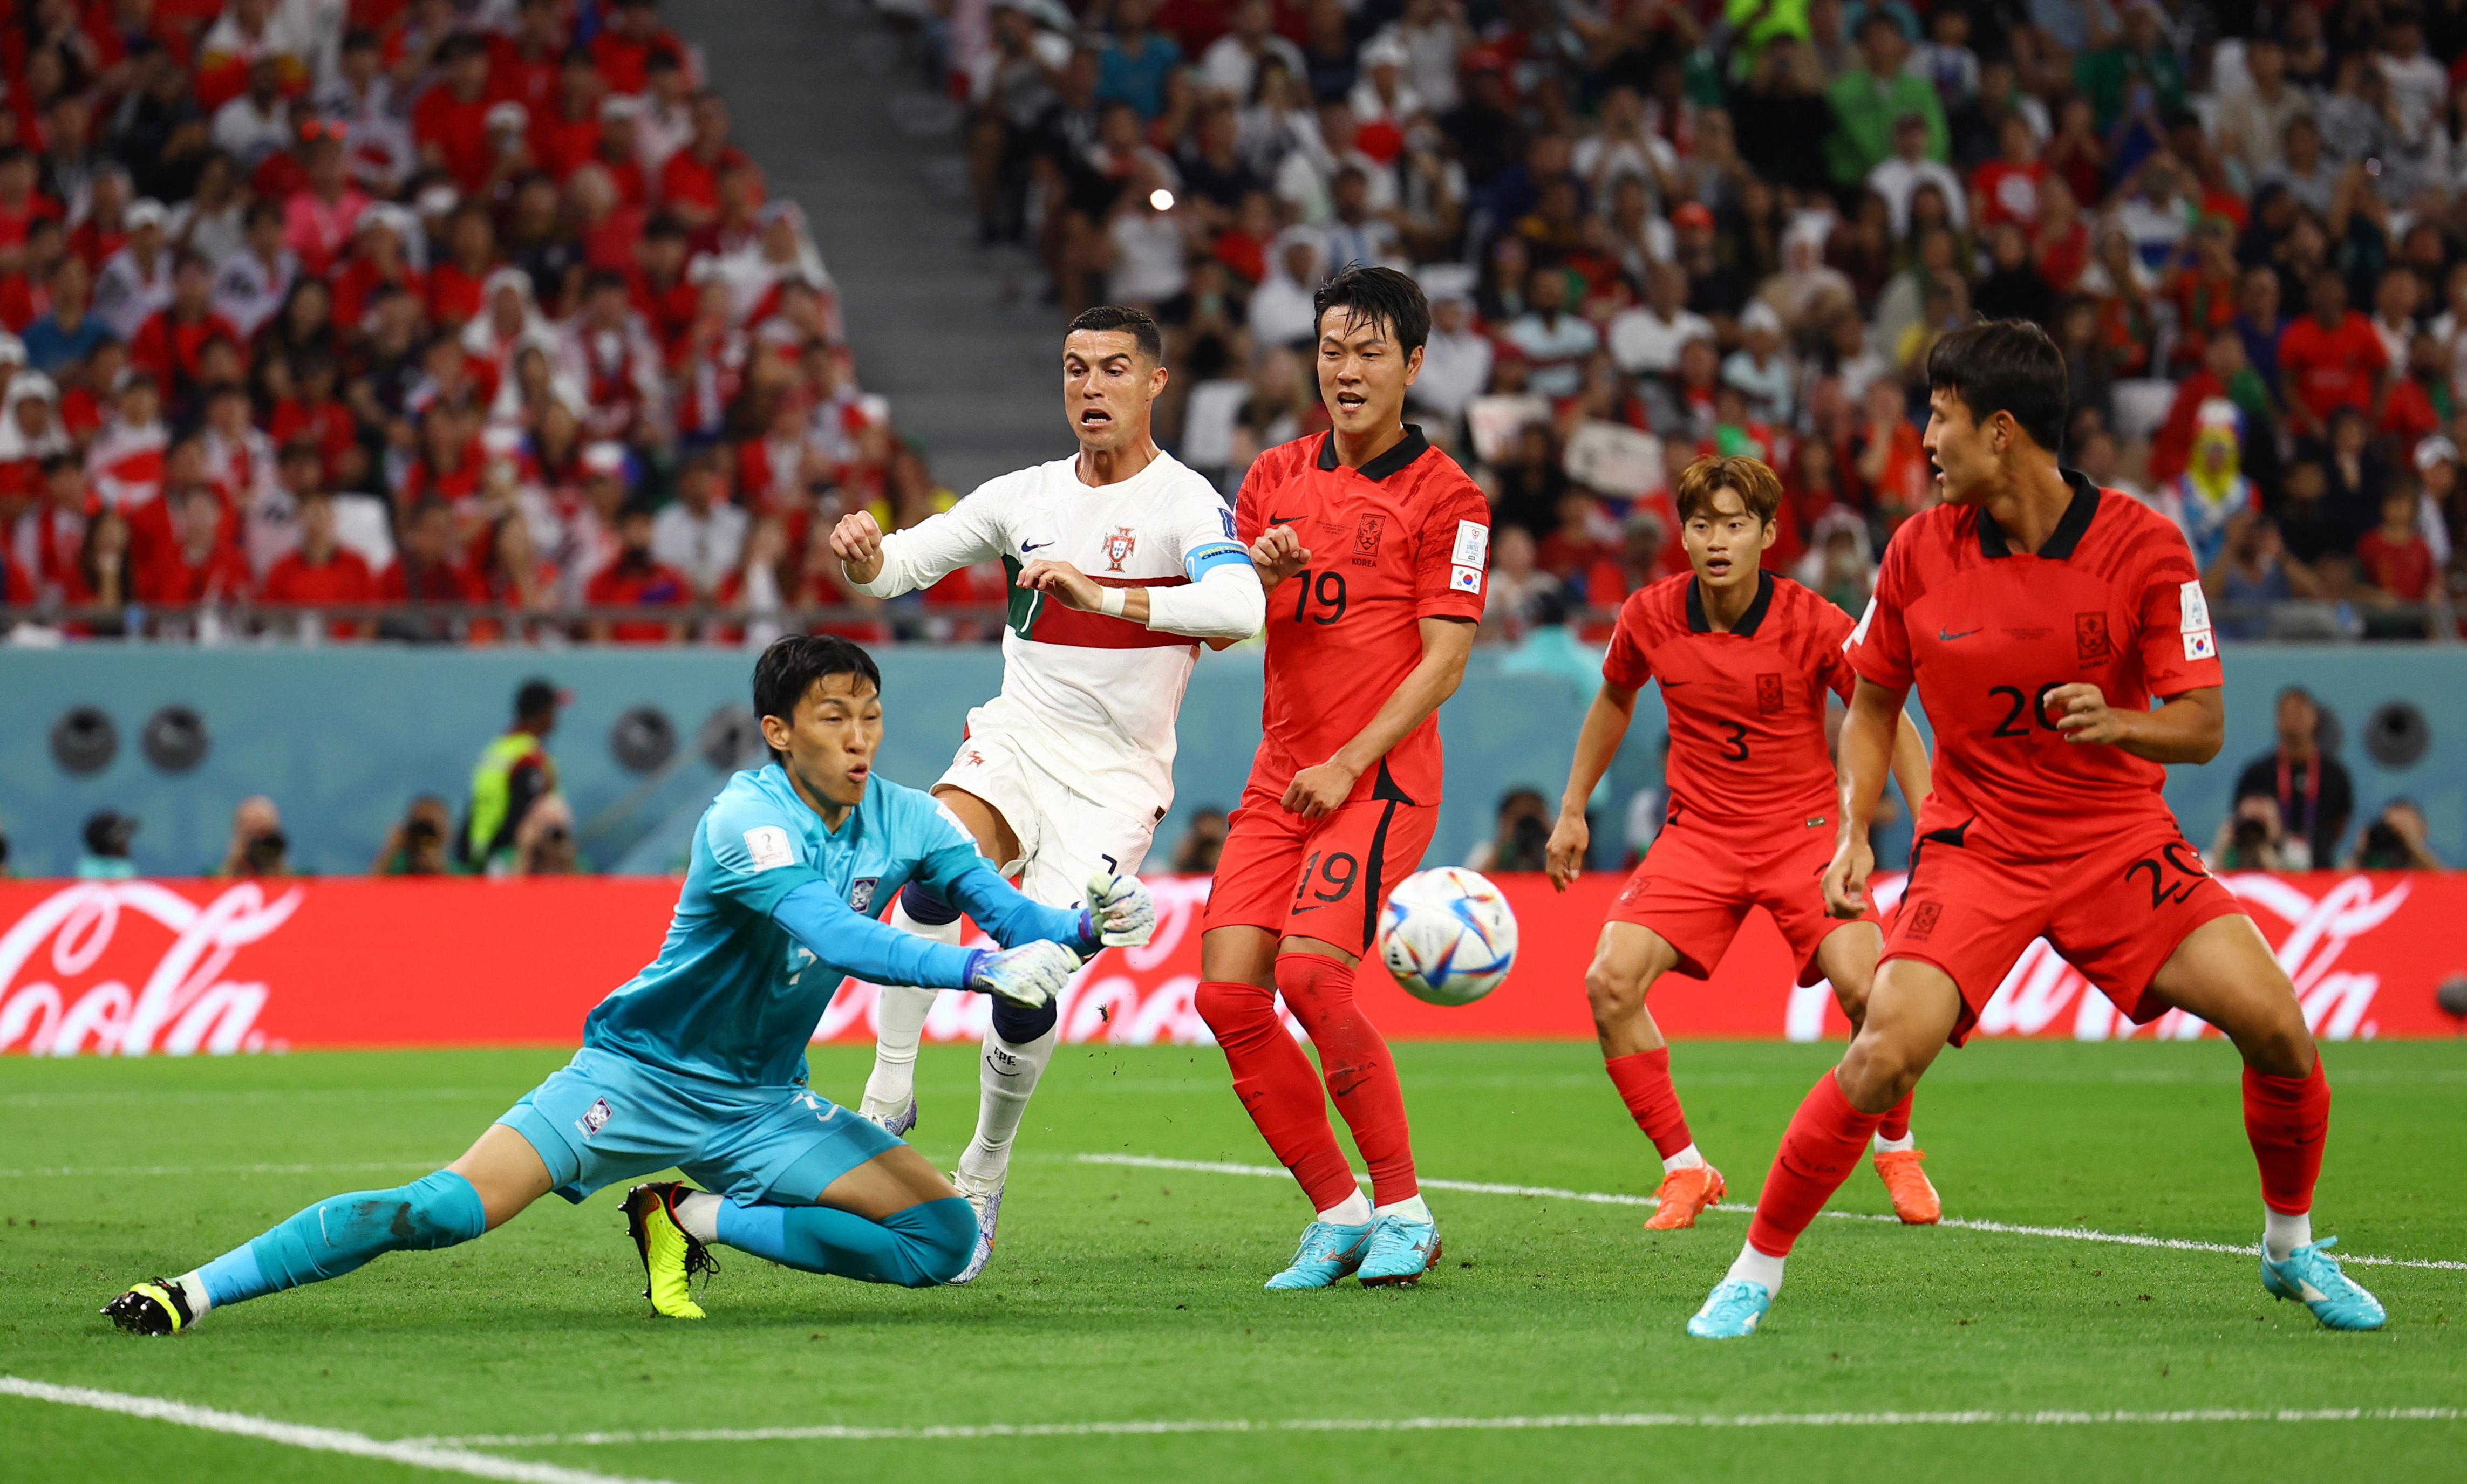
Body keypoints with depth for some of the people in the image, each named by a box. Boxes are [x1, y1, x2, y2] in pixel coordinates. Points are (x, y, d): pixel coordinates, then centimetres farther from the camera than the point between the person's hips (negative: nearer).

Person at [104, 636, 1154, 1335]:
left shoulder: (902, 821, -4)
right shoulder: (747, 822, -24)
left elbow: (1008, 913, -4)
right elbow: (836, 938, -38)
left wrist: (1086, 929, -26)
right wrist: (986, 970, -47)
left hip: (760, 1102, 6)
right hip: (637, 1076, -6)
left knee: (943, 1238, -10)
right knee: (447, 1209, -22)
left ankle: (696, 1220, 2)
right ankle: (197, 1291, -11)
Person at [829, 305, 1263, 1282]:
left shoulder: (1185, 504, -9)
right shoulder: (1024, 497, 7)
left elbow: (1241, 608, -29)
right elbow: (902, 562, 9)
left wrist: (1102, 594, -39)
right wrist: (866, 557, -16)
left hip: (1116, 779, -3)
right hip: (1015, 739, 3)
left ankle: (981, 1184, 10)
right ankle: (889, 1093, -21)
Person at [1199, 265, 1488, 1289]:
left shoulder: (1446, 497, -3)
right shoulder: (1275, 478, 14)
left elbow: (1443, 660, -9)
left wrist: (1348, 763, -16)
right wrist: (1261, 572, -8)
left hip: (1380, 778, -6)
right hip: (1280, 779, 6)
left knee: (1311, 974, -22)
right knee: (1227, 992, -6)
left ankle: (1403, 1211, -10)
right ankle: (1337, 1212, 6)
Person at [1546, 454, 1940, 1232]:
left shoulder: (1813, 623, -14)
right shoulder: (1650, 617, -5)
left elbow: (1889, 724, -3)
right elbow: (1614, 702, 17)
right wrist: (1572, 810, 18)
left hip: (1804, 831, -3)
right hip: (1698, 836, 3)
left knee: (1865, 987, -22)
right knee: (1610, 982, -17)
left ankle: (1897, 1152, 7)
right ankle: (1685, 1169, -1)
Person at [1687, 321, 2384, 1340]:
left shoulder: (2144, 547, -11)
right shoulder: (1920, 550, -4)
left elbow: (2202, 726, -9)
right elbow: (1872, 702, 10)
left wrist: (2119, 723, -30)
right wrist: (1854, 830, -3)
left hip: (2119, 837, 0)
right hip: (1975, 846, 0)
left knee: (2275, 1023, -13)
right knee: (1885, 1053, -21)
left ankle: (2292, 1250, 13)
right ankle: (1755, 1272, -5)